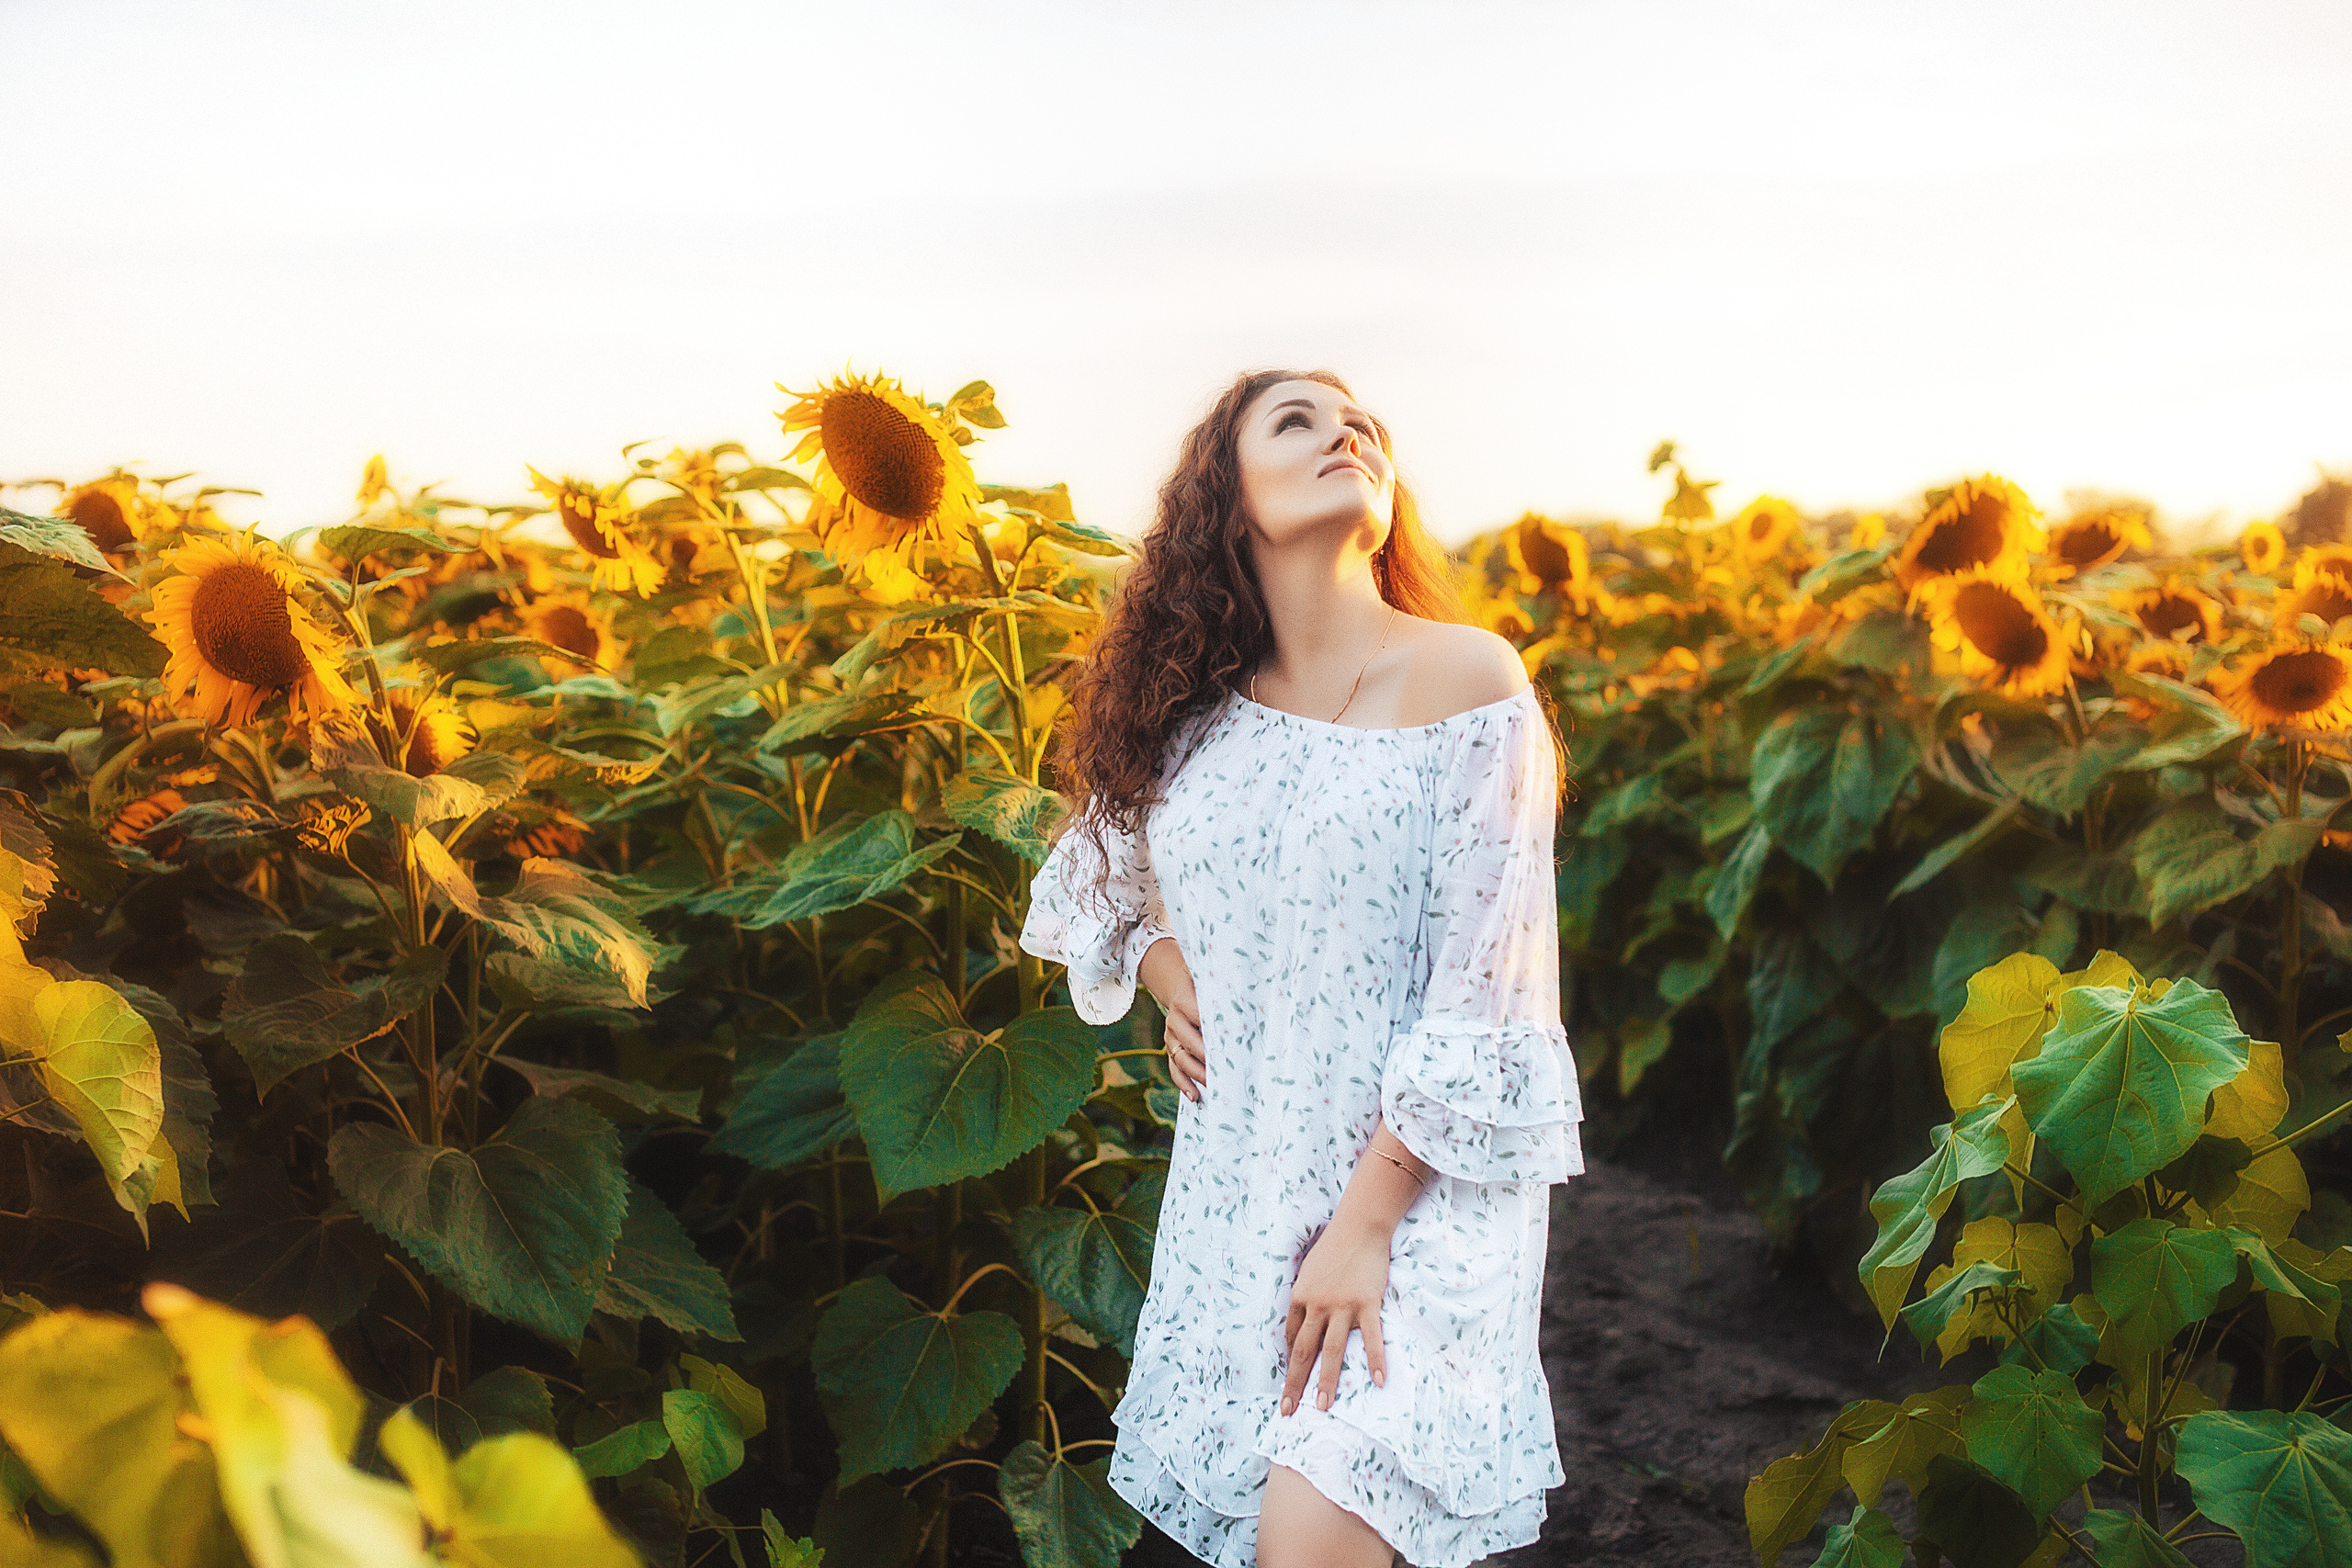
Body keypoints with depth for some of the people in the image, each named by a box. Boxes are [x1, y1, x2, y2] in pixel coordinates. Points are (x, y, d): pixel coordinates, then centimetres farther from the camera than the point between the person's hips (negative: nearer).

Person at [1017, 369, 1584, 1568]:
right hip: (1236, 1173, 5)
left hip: (1424, 1183, -4)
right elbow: (1102, 872, 24)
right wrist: (1165, 971, 4)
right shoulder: (1196, 714, 4)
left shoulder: (1468, 679, -10)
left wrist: (1365, 1223, -16)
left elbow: (1490, 991, -14)